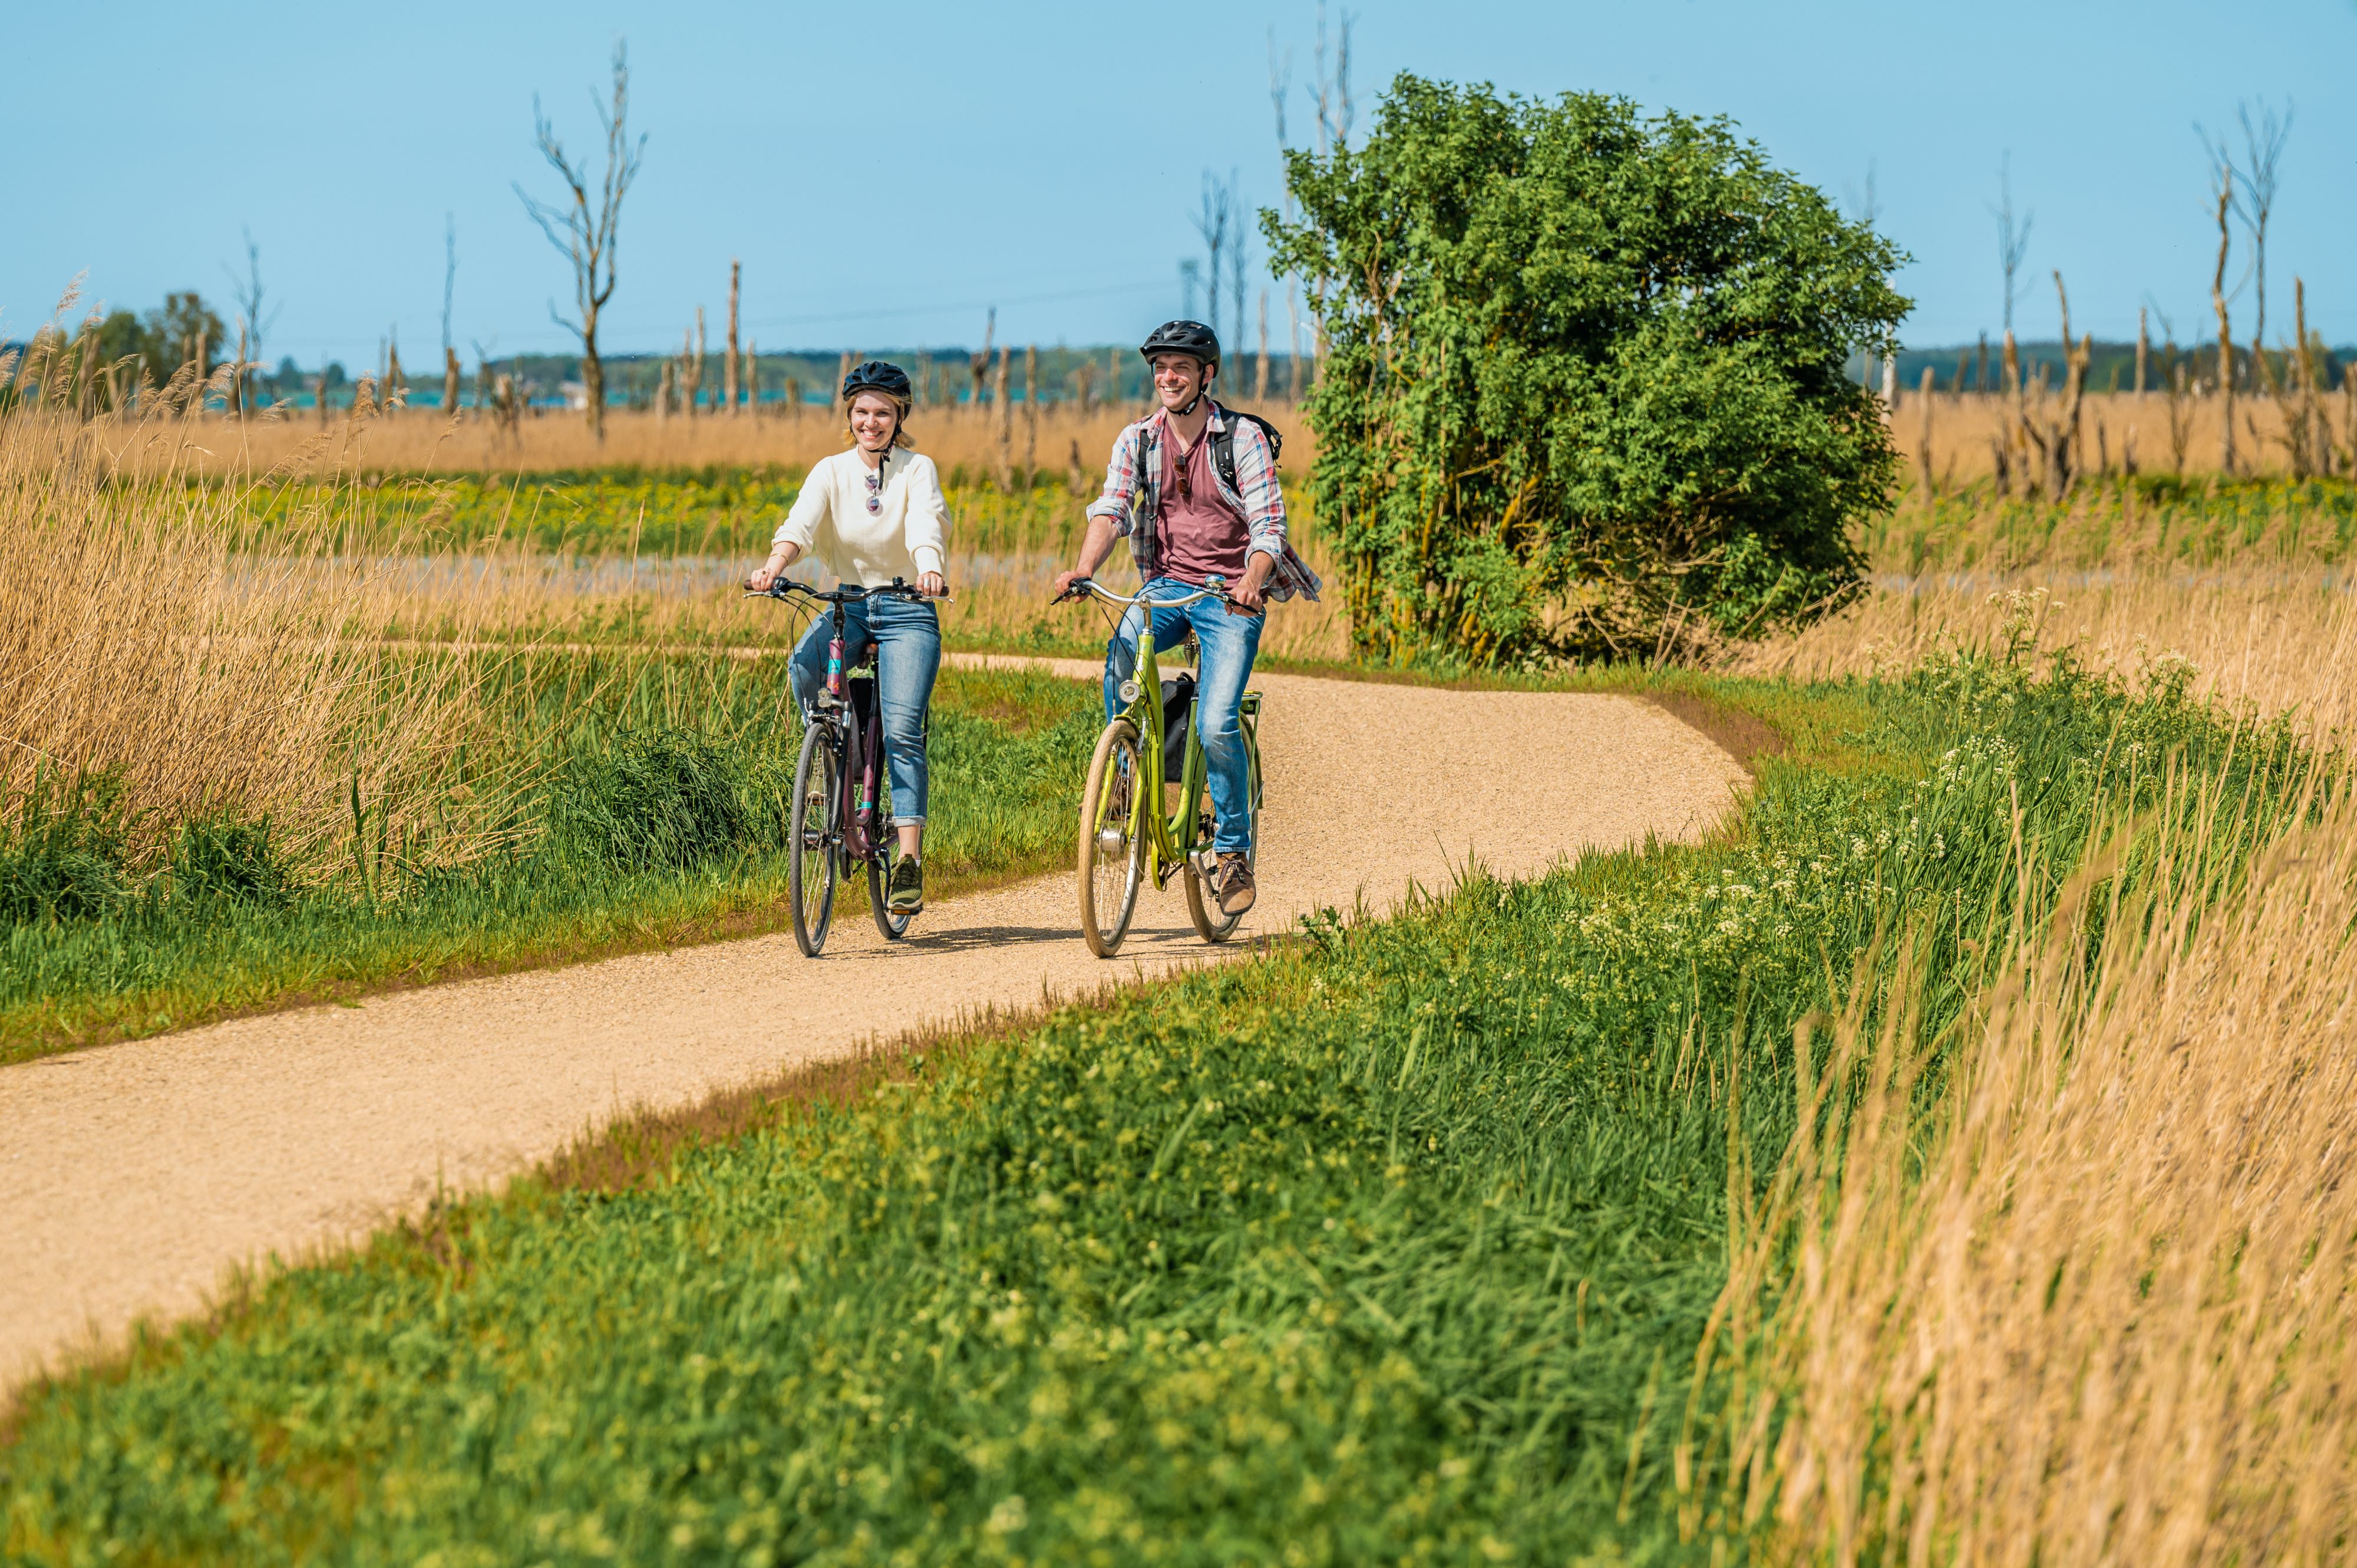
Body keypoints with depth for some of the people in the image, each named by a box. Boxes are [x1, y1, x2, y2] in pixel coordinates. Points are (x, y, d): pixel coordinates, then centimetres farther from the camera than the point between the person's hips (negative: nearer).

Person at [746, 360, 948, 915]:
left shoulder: (917, 470, -2)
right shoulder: (831, 472, 4)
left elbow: (925, 525, -21)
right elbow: (800, 522, -14)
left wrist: (928, 570, -43)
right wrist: (773, 567, -35)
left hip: (906, 610, -2)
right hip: (849, 604, 2)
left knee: (902, 732, -17)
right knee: (805, 665, -31)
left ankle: (909, 860, -19)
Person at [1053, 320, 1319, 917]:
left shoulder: (1243, 438, -6)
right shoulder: (1137, 441, 4)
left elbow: (1268, 523, -13)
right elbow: (1111, 510, -8)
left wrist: (1252, 580, -34)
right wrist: (1084, 570, -28)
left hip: (1231, 595, -3)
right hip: (1166, 584, 3)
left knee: (1217, 725, -17)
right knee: (1122, 650, -31)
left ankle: (1234, 852, 0)